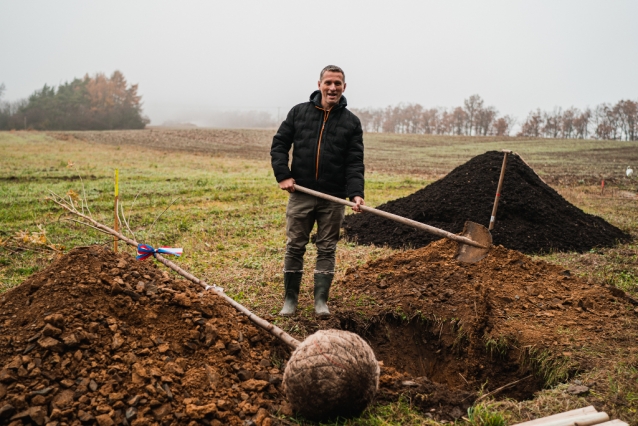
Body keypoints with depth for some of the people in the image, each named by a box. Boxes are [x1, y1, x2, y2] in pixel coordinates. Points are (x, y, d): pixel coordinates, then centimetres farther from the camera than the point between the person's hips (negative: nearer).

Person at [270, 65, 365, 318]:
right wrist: (283, 175, -8)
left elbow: (355, 163, -3)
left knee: (327, 249, 6)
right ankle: (290, 299, 20)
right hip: (300, 195, 1)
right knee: (294, 247, 7)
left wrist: (356, 192, -17)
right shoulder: (299, 112, 4)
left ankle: (321, 300, 16)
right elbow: (279, 145, 6)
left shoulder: (351, 122, 3)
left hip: (333, 199, 0)